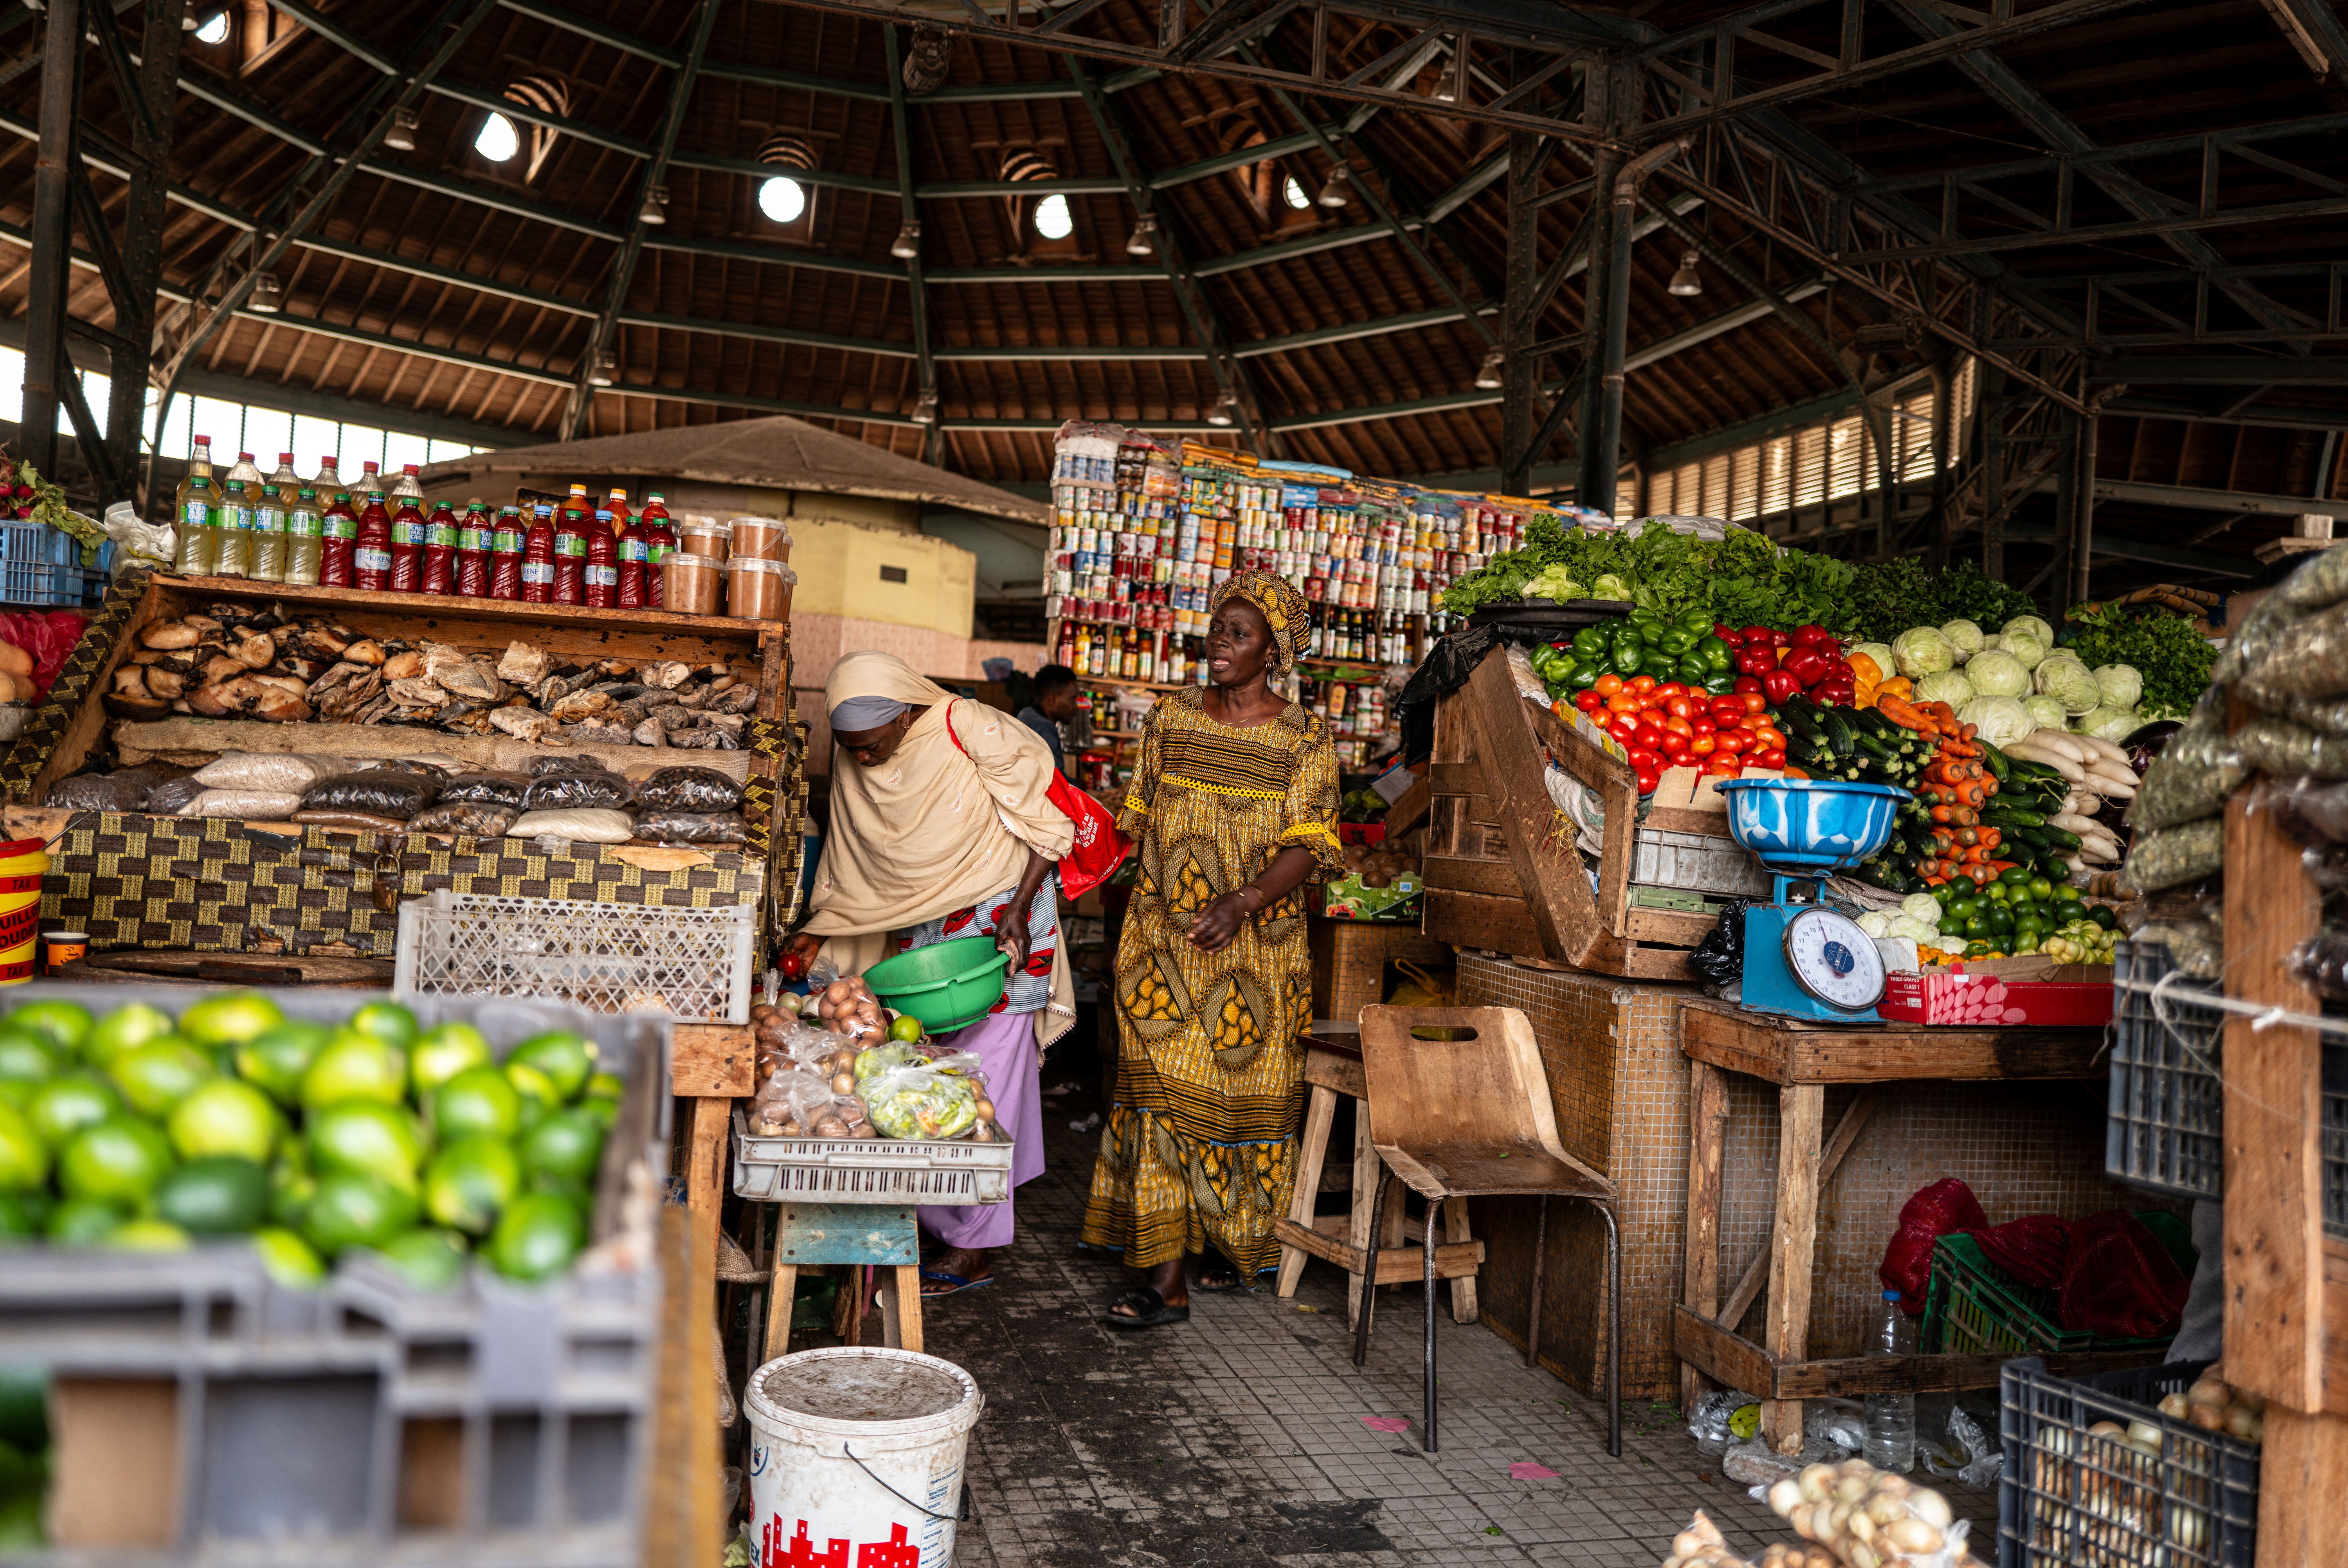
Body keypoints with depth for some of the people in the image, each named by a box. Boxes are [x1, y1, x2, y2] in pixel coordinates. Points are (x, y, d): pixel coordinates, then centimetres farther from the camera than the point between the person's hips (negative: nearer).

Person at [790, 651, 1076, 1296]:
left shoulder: (976, 733, -19)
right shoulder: (851, 758, 0)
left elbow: (1050, 827, -13)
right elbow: (848, 855, 15)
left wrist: (1015, 915, -19)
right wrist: (819, 929, 8)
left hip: (996, 921, -6)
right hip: (915, 930, 6)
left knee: (984, 1077, -5)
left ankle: (975, 1246, 3)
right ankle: (922, 1220, 18)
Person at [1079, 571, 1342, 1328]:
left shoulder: (1303, 740, -3)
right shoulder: (1172, 717, 7)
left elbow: (1308, 847, -10)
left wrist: (1241, 902, -26)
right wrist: (1141, 913, 11)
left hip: (1253, 950, -2)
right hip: (1160, 944, 2)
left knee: (1242, 1091, 7)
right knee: (1162, 1089, -4)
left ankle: (1236, 1242, 28)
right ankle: (1165, 1278, -1)